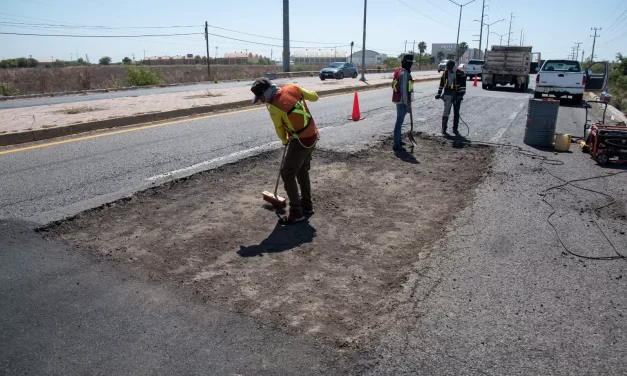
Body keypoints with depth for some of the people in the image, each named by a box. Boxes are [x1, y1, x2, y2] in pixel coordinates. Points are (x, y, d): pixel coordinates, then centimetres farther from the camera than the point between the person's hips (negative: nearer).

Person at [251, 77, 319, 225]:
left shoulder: (273, 108, -20)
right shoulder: (291, 87, -4)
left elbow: (279, 129, -3)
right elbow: (314, 97, 5)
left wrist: (284, 141, 17)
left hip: (301, 141, -8)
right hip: (313, 135, 8)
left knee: (287, 174, 0)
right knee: (302, 170, 21)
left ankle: (296, 212, 3)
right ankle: (307, 205, 30)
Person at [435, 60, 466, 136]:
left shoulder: (460, 73, -6)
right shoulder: (445, 73, 3)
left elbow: (463, 85, -8)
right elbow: (441, 84, 13)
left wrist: (461, 94, -17)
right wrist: (439, 93, 6)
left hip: (457, 95, 0)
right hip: (448, 95, 1)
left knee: (456, 113, 8)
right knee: (446, 112, -7)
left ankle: (455, 129, 17)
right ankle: (444, 129, -3)